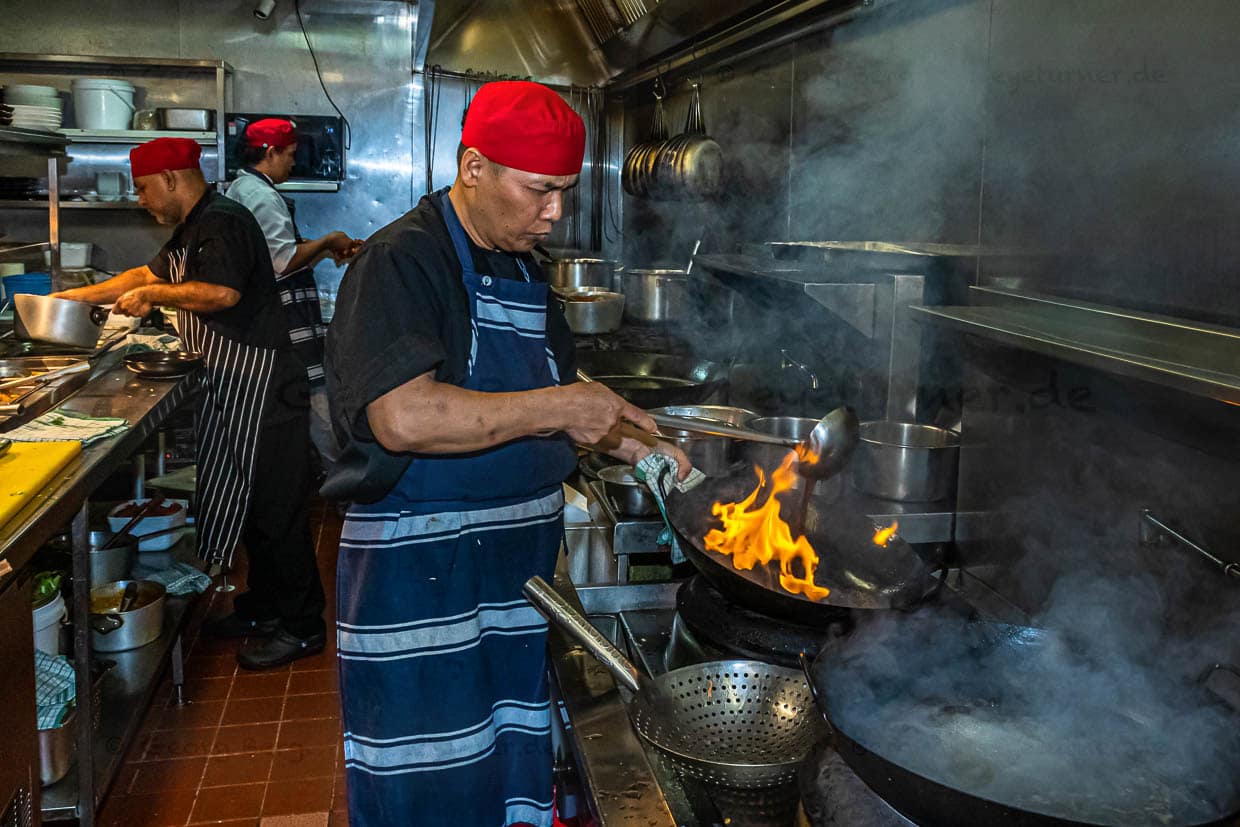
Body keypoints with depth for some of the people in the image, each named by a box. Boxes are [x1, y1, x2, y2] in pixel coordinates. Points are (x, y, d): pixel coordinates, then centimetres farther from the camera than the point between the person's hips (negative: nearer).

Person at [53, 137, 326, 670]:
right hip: (231, 385, 11)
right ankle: (263, 607, 29)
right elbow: (151, 274, 31)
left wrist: (152, 296, -16)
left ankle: (300, 626, 5)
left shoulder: (222, 223, -15)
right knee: (247, 498, 16)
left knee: (275, 506, -5)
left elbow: (223, 292, -30)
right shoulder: (195, 229, 18)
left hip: (261, 386, -11)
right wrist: (79, 297, 29)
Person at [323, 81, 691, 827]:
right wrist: (558, 406, -24)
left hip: (517, 567, 8)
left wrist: (628, 445, 5)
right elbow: (404, 417, -30)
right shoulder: (402, 261, -15)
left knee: (509, 766, 18)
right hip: (420, 580, -8)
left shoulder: (523, 273, 12)